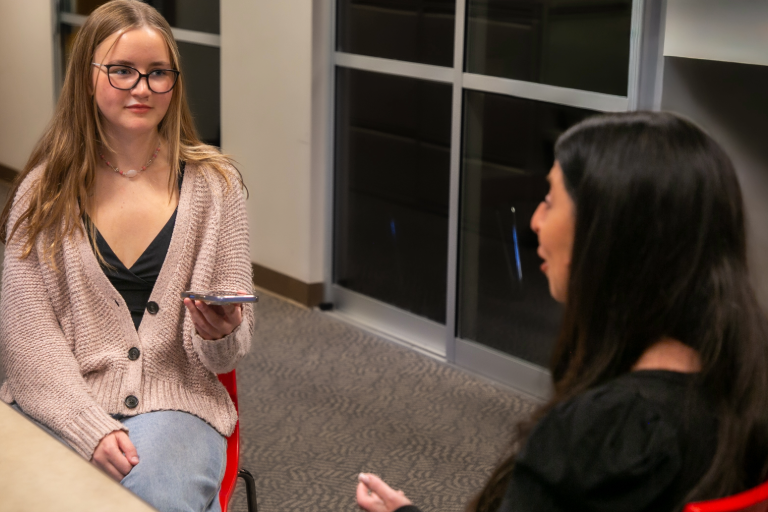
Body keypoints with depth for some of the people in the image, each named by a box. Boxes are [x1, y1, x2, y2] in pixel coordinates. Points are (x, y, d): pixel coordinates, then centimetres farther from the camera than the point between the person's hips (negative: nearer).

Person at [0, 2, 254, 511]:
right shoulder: (45, 192, 3)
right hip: (59, 404, 0)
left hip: (172, 402, 0)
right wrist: (91, 428, -17)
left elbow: (227, 354, 5)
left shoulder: (215, 183, 3)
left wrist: (219, 336, -19)